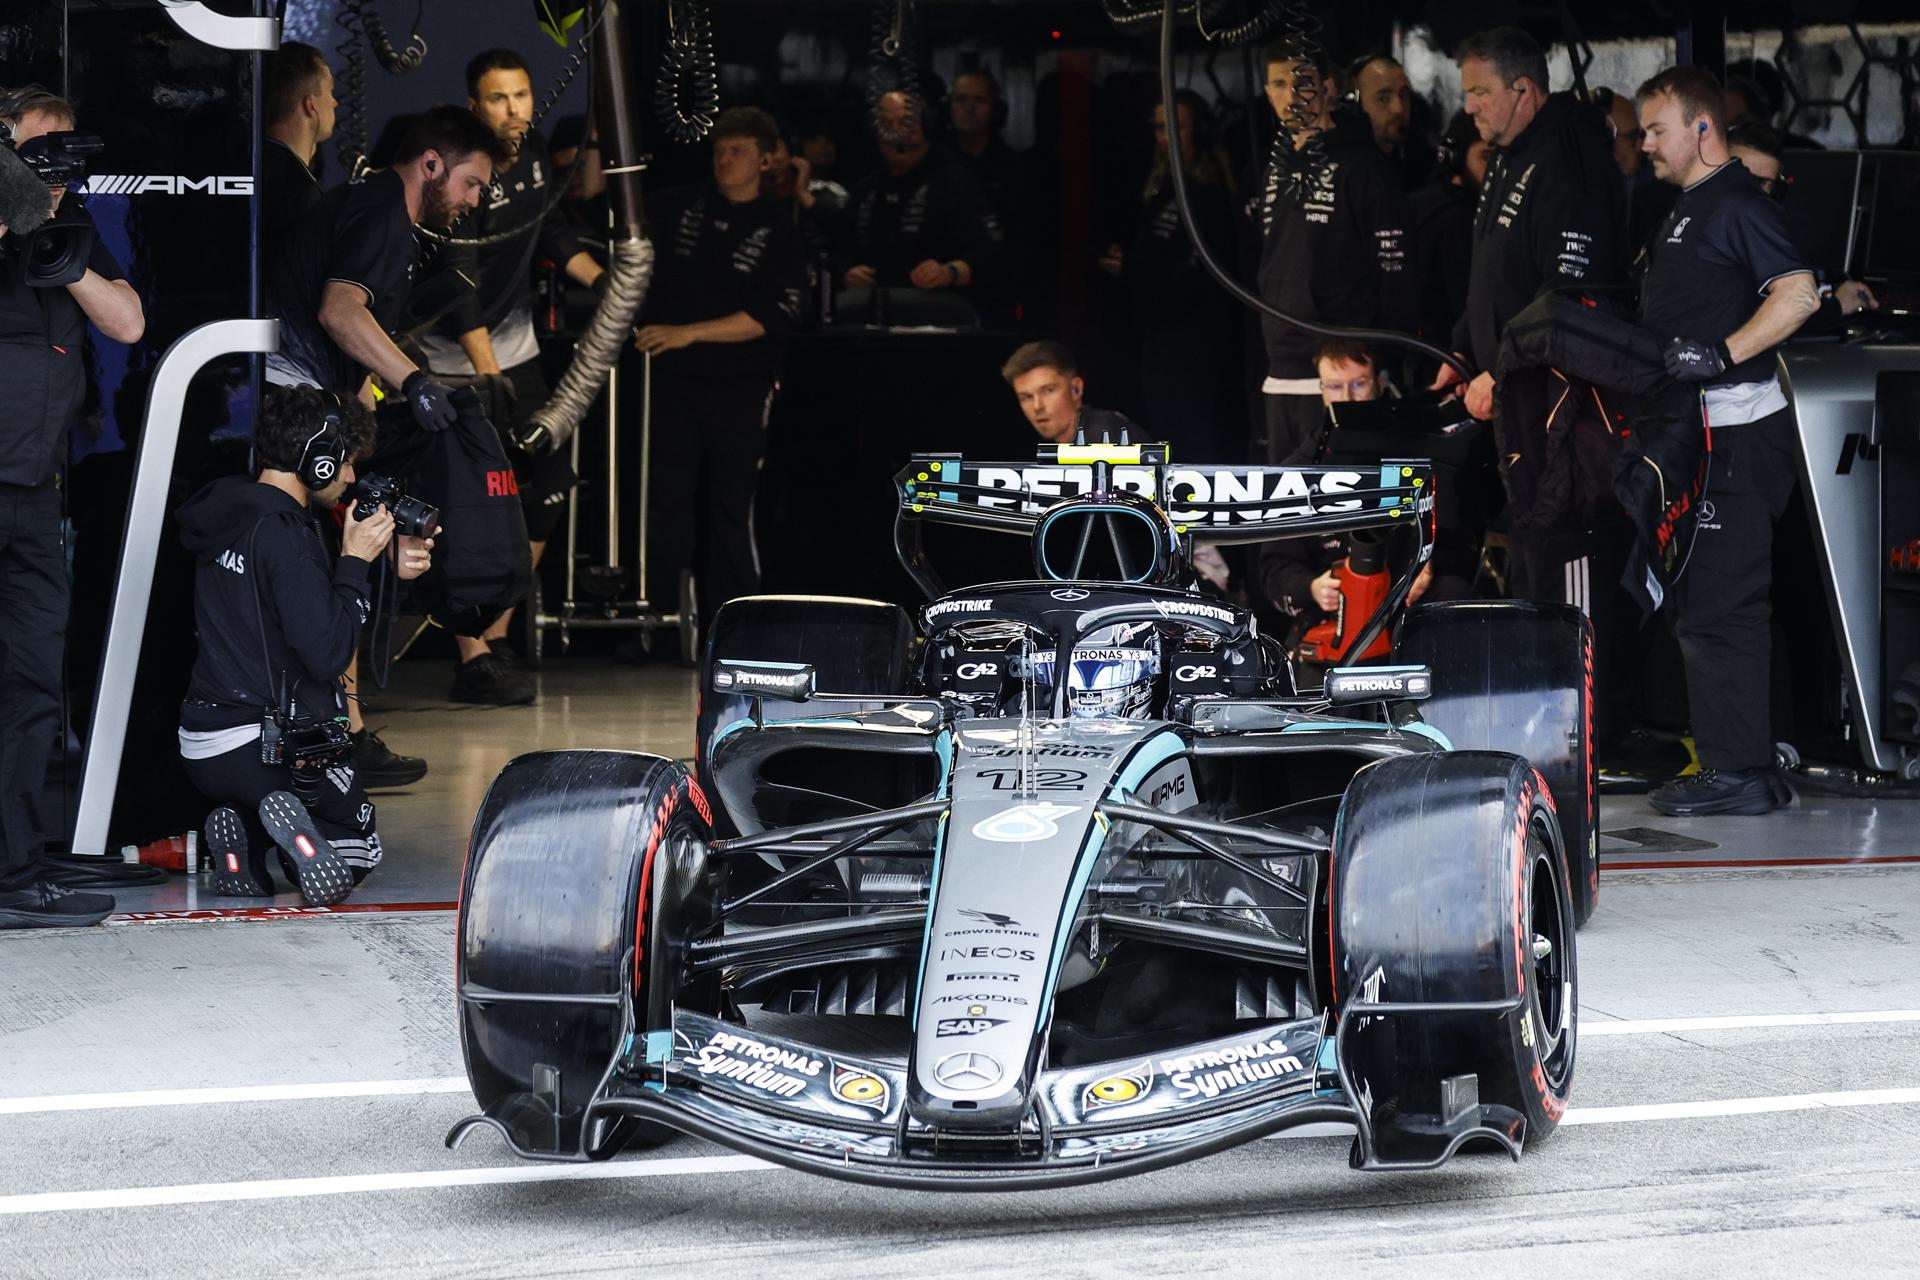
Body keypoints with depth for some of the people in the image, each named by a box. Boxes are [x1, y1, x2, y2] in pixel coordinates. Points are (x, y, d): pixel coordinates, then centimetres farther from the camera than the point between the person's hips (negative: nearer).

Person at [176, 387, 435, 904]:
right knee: (359, 851, 14)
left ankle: (241, 836, 2)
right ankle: (295, 826, -18)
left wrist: (387, 570, 9)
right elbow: (328, 653, -21)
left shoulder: (229, 516, 9)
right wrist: (355, 562, -11)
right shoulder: (282, 533, -19)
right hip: (272, 748, -8)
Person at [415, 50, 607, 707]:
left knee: (546, 488, 7)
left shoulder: (533, 152, 1)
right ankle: (473, 663, -7)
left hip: (516, 348, 8)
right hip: (458, 359, -8)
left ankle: (495, 639, 17)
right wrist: (487, 372, -34)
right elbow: (460, 283, -28)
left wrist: (600, 278, 6)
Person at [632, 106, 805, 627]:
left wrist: (686, 333, -16)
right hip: (672, 383, 2)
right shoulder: (677, 207, 8)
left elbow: (769, 317, -10)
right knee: (667, 509, -1)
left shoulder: (779, 233, 0)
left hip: (740, 389, -2)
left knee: (731, 515, 1)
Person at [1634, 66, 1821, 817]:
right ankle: (1727, 761, 19)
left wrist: (1722, 354, -28)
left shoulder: (1738, 203, -12)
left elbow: (1798, 294, -23)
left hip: (1738, 428, -11)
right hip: (1698, 430, 11)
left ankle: (1737, 771, -9)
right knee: (1699, 605, 13)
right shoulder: (1687, 209, 20)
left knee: (1721, 606, -11)